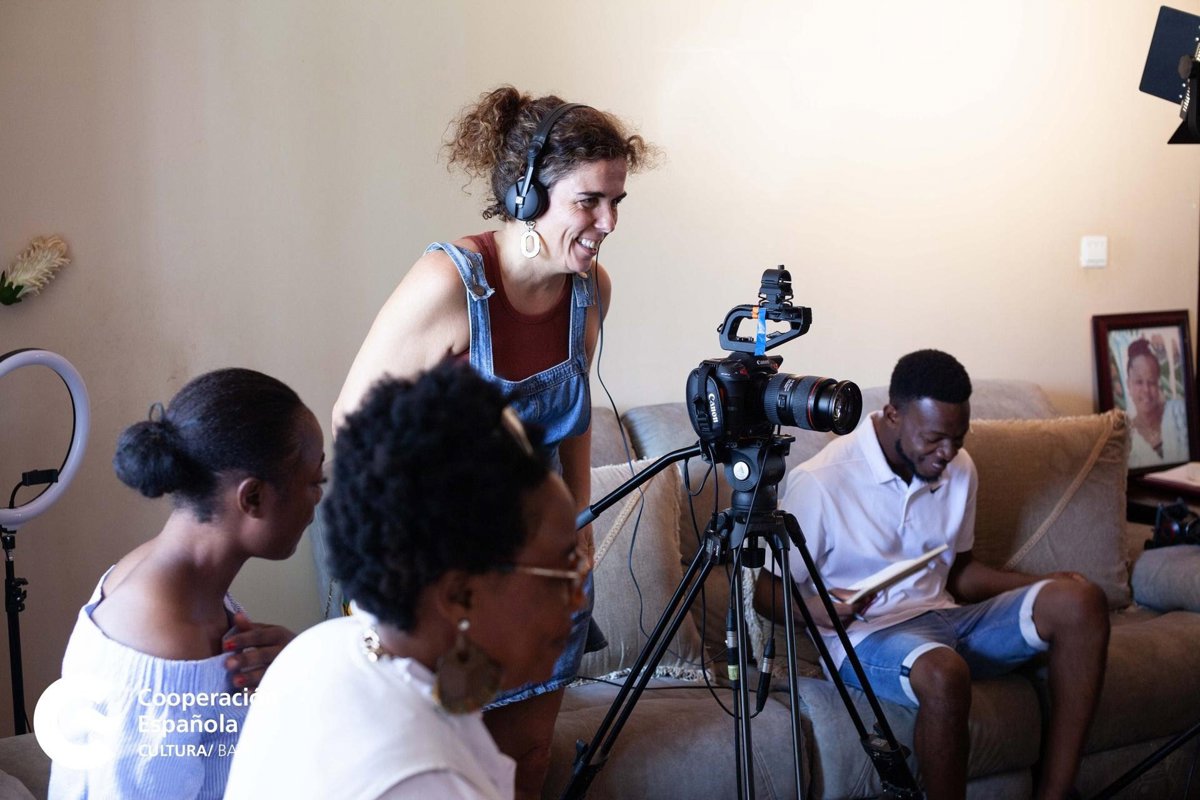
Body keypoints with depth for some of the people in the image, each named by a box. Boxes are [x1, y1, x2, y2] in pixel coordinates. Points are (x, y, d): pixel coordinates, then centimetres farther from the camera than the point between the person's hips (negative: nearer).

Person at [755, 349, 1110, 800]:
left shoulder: (959, 470, 6)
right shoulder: (820, 482, -13)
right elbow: (768, 590, -6)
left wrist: (1040, 586, 2)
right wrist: (815, 609, -29)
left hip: (944, 615, 7)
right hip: (867, 633, -6)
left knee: (1081, 602, -16)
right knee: (944, 673, -40)